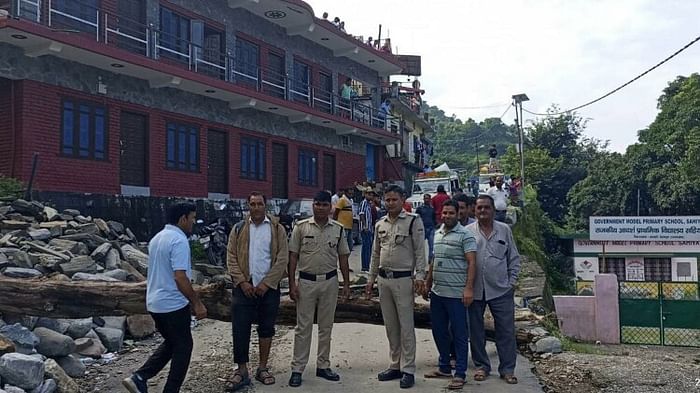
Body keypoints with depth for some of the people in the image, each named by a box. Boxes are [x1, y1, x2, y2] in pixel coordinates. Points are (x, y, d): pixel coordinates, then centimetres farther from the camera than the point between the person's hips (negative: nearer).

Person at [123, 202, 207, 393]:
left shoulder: (157, 238, 11)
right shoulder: (179, 240, -19)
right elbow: (180, 277, -26)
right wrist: (197, 303, -17)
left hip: (155, 302, 9)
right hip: (173, 304, -9)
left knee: (170, 343, 21)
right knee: (183, 347, 7)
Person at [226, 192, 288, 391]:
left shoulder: (277, 229, 0)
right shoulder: (238, 229, 4)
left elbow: (282, 259, -5)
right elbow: (231, 257, 1)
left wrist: (266, 283, -12)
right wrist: (242, 282, -10)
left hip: (269, 287, 0)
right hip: (245, 286, 0)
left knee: (267, 328, 9)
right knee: (240, 328, -2)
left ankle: (262, 368, 22)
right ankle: (242, 371, 8)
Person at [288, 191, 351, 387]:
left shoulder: (338, 229, 3)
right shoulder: (301, 227, -3)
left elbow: (343, 257, 8)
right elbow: (293, 256, -2)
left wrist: (346, 283, 5)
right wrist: (292, 284, -8)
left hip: (330, 281, 3)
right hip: (306, 281, -2)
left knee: (326, 326, 11)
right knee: (303, 326, 2)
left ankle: (323, 366, 22)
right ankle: (297, 369, 9)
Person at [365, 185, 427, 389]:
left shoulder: (413, 221, -6)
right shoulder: (380, 224, 11)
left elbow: (420, 251, -8)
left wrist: (419, 276, -16)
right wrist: (371, 279, 16)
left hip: (404, 280, -6)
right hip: (384, 279, 6)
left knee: (406, 326, -1)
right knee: (390, 326, 13)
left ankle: (408, 370, 6)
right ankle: (395, 366, 23)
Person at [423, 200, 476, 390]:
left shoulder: (465, 235, -8)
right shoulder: (437, 234, 13)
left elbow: (472, 262, -14)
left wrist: (469, 288, -21)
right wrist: (428, 282, 20)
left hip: (456, 294, -7)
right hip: (437, 292, 7)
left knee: (459, 334, 1)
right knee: (439, 331, 15)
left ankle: (460, 373, 9)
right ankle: (444, 367, 28)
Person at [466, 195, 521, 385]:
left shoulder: (504, 230, 5)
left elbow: (514, 259, 9)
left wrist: (511, 282, 3)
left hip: (501, 290, 0)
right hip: (475, 290, 0)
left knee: (506, 331, 3)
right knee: (476, 331, 9)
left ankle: (507, 369, 14)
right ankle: (481, 366, 23)